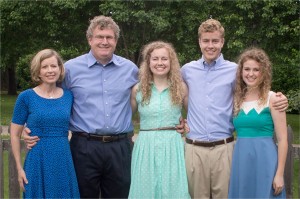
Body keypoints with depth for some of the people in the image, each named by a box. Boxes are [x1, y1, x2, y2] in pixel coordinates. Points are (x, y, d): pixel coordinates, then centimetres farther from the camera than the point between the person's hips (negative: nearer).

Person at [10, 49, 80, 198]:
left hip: (64, 162, 3)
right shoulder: (26, 97, -3)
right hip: (38, 162, -3)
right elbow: (15, 134, 0)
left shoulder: (69, 96, 5)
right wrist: (19, 168, -3)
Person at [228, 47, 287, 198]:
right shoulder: (236, 99, 9)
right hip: (240, 161, 4)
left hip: (264, 159, -4)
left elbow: (282, 139, -7)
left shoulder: (272, 98, -4)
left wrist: (279, 174, -11)